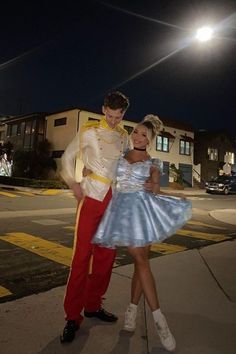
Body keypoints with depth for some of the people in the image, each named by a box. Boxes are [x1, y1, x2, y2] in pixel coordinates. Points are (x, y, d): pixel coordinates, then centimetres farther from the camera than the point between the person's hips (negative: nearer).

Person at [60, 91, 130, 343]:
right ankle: (72, 317, 8)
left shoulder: (124, 137, 14)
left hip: (114, 198, 5)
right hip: (92, 195, -4)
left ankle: (93, 305, 25)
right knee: (82, 254, -4)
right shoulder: (88, 131, 3)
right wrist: (73, 183, -4)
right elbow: (67, 157, 7)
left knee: (106, 255, 8)